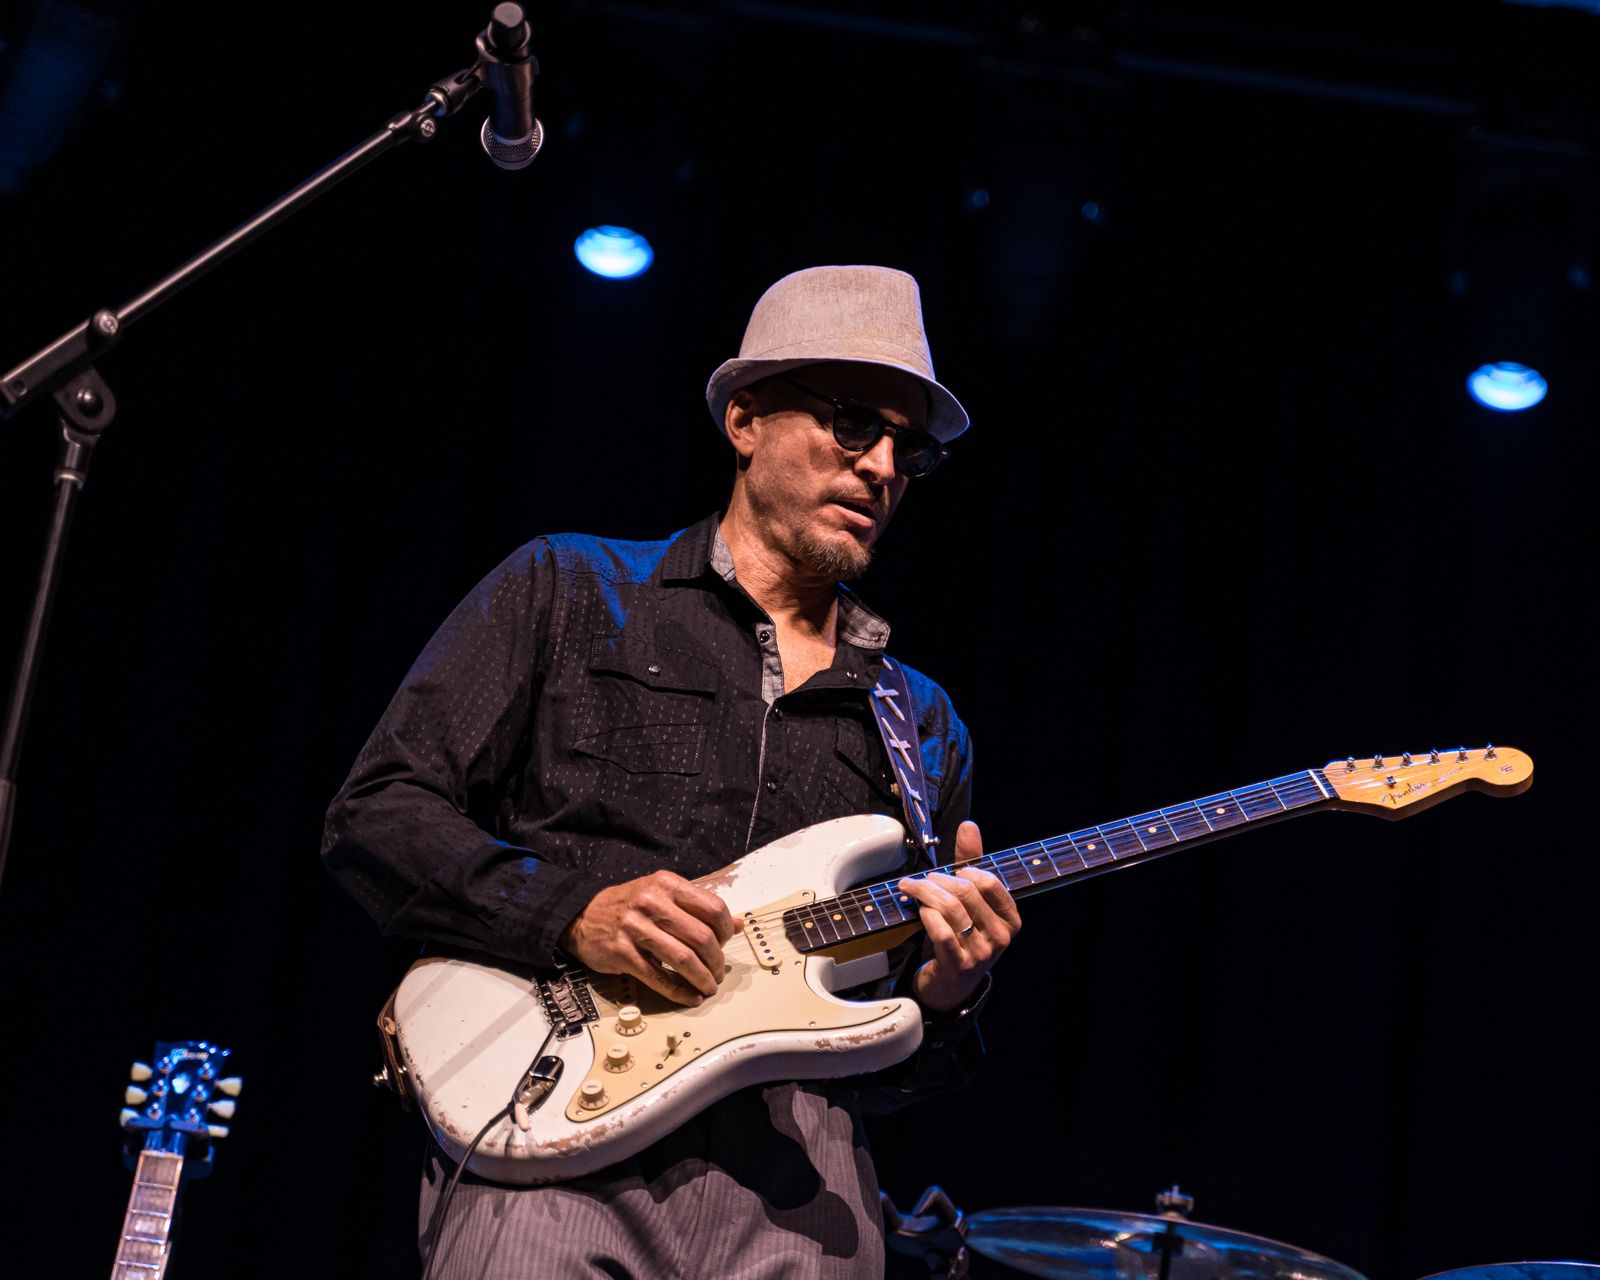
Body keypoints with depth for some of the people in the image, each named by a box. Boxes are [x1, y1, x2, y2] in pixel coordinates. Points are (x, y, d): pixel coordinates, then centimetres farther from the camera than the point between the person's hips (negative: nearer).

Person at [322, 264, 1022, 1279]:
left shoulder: (924, 727, 19)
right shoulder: (571, 593, 9)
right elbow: (375, 814, 2)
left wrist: (943, 994, -4)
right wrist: (572, 912, -12)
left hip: (797, 1189, 3)